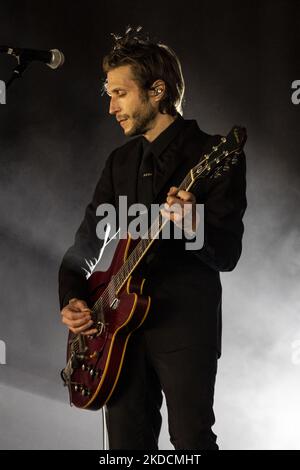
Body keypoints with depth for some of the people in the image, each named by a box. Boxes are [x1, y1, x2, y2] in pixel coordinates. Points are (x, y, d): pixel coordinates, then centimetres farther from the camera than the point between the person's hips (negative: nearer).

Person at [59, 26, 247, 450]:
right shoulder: (121, 161, 13)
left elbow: (227, 255, -12)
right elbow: (84, 244, 15)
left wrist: (193, 226, -32)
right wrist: (70, 300, -1)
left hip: (185, 325, -6)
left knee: (191, 441, -4)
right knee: (127, 441, 10)